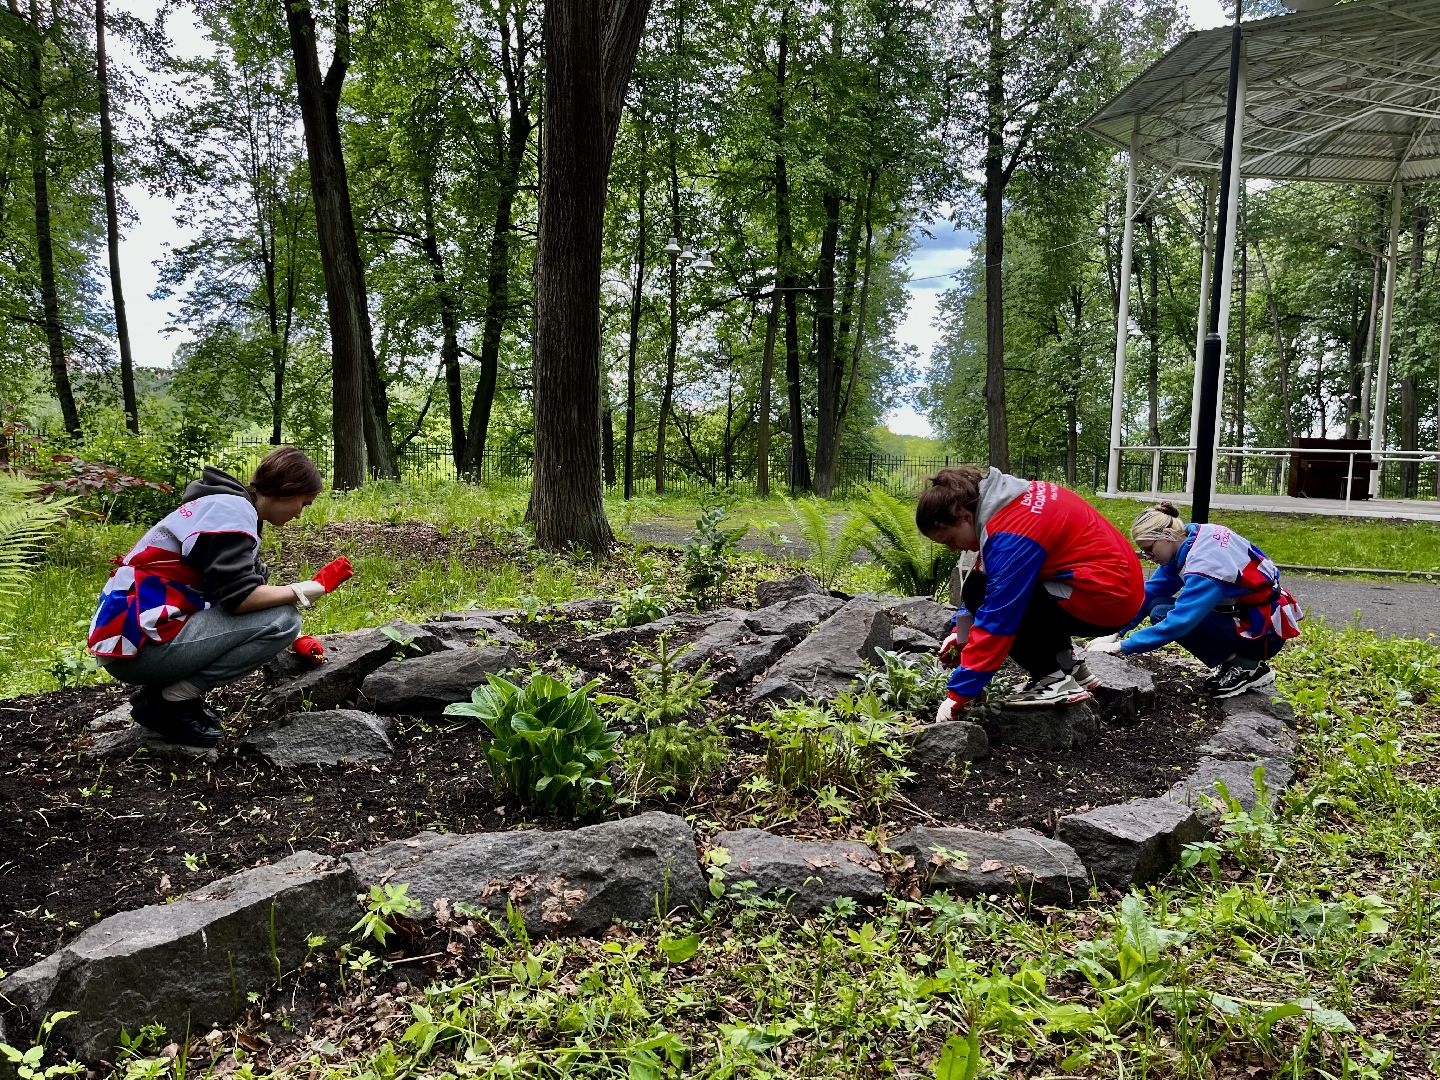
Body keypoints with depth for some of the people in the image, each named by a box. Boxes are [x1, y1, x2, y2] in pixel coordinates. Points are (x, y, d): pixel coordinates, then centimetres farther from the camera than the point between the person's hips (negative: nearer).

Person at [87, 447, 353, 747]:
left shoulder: (227, 503, 17)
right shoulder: (234, 510, -13)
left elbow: (238, 592, 24)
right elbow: (239, 598, -20)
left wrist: (293, 640, 27)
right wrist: (316, 586, -10)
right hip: (138, 644, -10)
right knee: (281, 619, -15)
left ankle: (161, 688, 10)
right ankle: (170, 702, -8)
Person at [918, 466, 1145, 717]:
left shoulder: (1011, 535, -23)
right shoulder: (1013, 498, 5)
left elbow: (996, 621, -23)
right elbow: (982, 572, 16)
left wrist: (957, 696, -17)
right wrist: (961, 631, 10)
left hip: (1105, 599, -10)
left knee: (980, 593, -14)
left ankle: (1055, 681, -6)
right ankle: (1070, 666, 18)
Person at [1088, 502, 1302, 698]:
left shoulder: (1203, 565, -29)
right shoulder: (1189, 538, -3)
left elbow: (1178, 622, -32)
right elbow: (1151, 591, 0)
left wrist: (1121, 647, -27)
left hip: (1265, 633, -9)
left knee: (1163, 614, -19)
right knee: (1159, 604, 2)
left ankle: (1246, 667, -7)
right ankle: (1230, 662, 7)